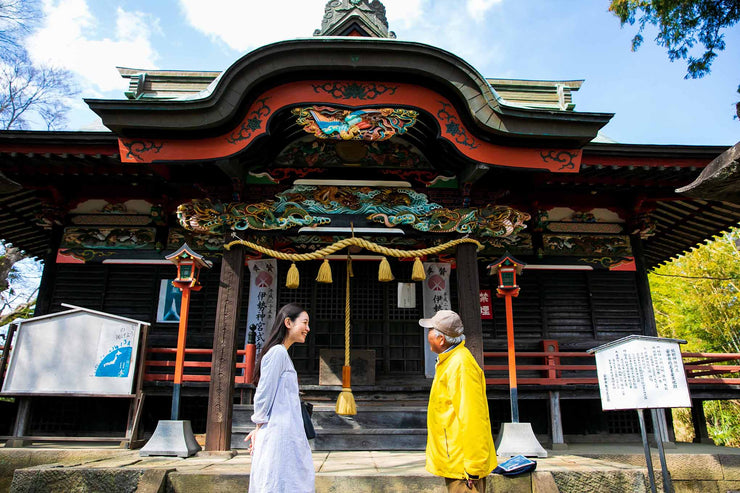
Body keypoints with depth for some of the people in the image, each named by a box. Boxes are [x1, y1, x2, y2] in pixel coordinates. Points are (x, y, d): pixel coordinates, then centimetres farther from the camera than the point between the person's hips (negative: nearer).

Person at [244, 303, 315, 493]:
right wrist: (259, 428, -7)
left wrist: (260, 429, 12)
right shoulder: (278, 352, -13)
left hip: (288, 433, 10)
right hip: (280, 434, -10)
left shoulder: (282, 353, 18)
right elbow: (264, 394, -15)